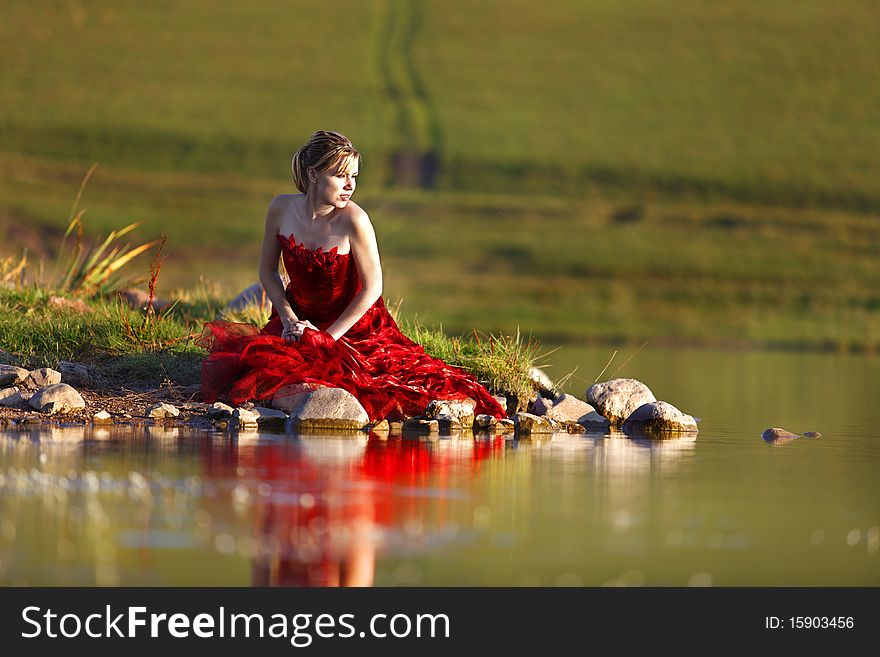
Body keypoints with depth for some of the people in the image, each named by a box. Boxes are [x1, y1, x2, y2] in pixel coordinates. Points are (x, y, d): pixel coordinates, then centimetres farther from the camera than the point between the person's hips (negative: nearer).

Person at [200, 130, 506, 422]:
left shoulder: (353, 220, -23)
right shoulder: (282, 208, -10)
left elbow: (372, 288, -16)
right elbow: (267, 270, 4)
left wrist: (329, 336, -14)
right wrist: (289, 319, -7)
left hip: (352, 327, -3)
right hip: (299, 319, 3)